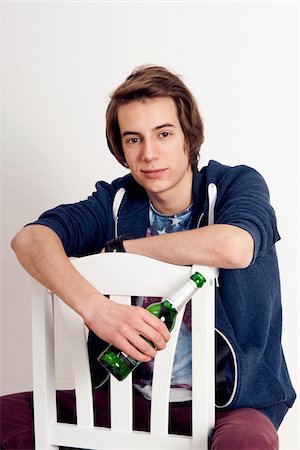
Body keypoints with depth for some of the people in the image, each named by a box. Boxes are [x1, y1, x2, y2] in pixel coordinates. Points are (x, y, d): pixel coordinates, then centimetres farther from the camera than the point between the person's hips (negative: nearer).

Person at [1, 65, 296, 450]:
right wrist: (94, 307, -34)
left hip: (229, 401, -3)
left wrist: (120, 247, -15)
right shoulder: (116, 201, 2)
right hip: (131, 398, 4)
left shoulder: (238, 184, -5)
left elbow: (234, 248, -29)